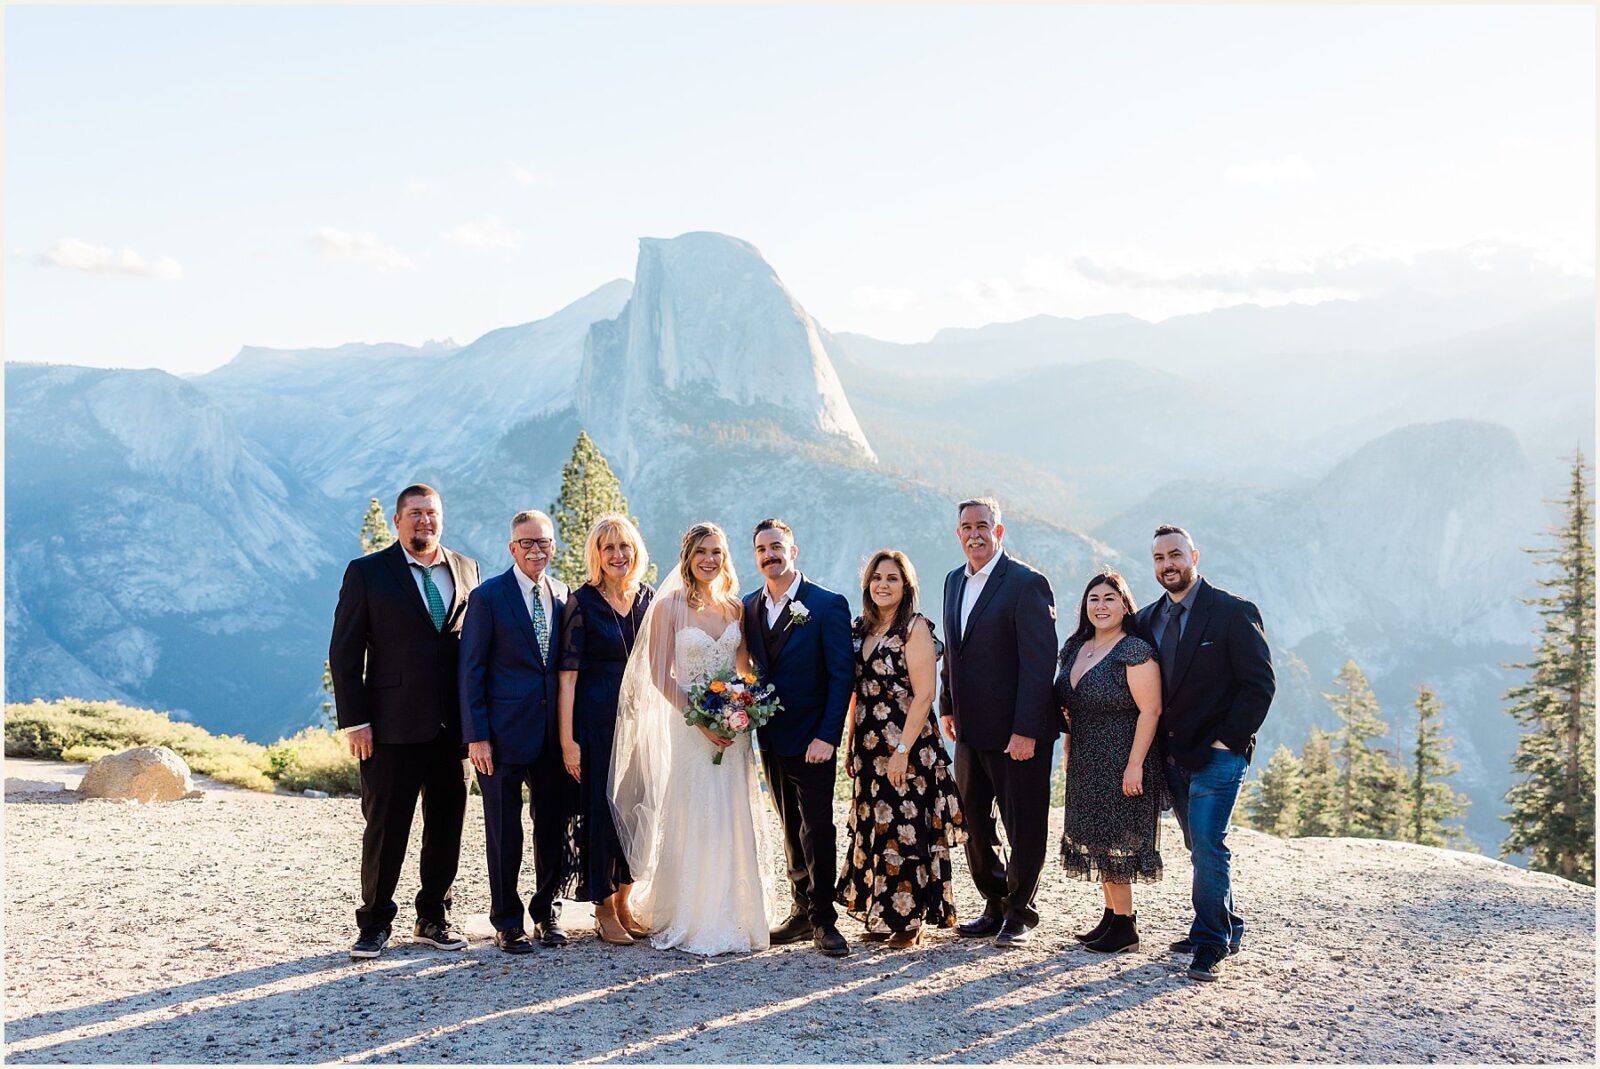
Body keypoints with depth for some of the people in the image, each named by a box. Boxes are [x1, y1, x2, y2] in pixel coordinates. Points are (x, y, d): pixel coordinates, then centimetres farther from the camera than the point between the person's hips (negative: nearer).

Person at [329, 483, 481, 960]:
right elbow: (344, 652, -2)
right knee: (385, 827, 3)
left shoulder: (466, 569, 9)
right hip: (393, 724, -3)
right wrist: (354, 722, -9)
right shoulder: (367, 572, 0)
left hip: (454, 724, 3)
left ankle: (434, 917, 25)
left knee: (447, 825, 10)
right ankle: (374, 923, 18)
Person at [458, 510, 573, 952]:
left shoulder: (564, 596, 8)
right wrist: (476, 736, -11)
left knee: (554, 828, 11)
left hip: (555, 733, 4)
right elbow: (471, 670, -6)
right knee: (504, 833, 5)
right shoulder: (488, 596, -5)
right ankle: (507, 922, 18)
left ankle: (547, 911, 27)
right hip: (505, 733, -4)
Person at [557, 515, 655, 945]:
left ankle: (623, 902, 25)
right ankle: (604, 910, 16)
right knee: (599, 808, 2)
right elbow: (568, 675, -10)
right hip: (596, 720, -4)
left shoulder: (648, 599, 6)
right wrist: (567, 739, -14)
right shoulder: (582, 602, -7)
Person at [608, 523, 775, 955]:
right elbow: (658, 676, -7)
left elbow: (745, 669, 13)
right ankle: (687, 923, 9)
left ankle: (730, 920, 15)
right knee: (689, 822, -3)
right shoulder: (669, 606, -4)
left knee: (733, 823, 5)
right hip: (687, 729, -4)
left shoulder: (735, 606, 8)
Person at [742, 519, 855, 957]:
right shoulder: (749, 607, 8)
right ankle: (802, 911, 23)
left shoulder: (828, 605, -8)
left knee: (817, 830, -4)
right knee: (792, 830, 13)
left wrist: (827, 736, -17)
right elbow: (748, 668, 13)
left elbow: (842, 675, -11)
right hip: (771, 740, 5)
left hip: (812, 741, -5)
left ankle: (823, 919, 6)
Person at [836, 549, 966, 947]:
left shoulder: (915, 627, -9)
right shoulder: (862, 629, 12)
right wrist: (850, 745, 10)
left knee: (906, 830, -2)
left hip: (907, 746, -7)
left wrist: (902, 750, -19)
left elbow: (923, 694, -15)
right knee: (873, 828, 10)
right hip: (869, 747, 7)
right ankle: (882, 918, 21)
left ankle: (909, 920, 11)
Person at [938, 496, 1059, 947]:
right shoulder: (955, 581, 11)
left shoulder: (1027, 584, -13)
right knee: (974, 823, 15)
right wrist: (948, 706, 17)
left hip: (1016, 731, -7)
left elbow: (1039, 662, -18)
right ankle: (995, 906, 30)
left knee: (1024, 825, 5)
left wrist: (1025, 730, -21)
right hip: (971, 729, 8)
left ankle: (1019, 914, 20)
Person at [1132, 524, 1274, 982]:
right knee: (1201, 847, 15)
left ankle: (1210, 944, -1)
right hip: (1173, 755, 6)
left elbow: (1260, 684, -10)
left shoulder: (1234, 613, -8)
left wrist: (1228, 739, -14)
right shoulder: (1147, 619, 9)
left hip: (1217, 754, -6)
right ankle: (1227, 929, 29)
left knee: (1208, 845, -12)